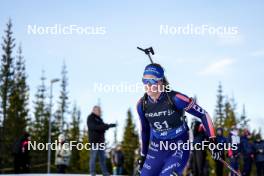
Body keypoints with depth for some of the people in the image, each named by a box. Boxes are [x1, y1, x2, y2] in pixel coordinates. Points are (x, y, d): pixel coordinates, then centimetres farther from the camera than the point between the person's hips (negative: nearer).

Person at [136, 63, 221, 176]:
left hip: (178, 149, -5)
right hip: (156, 150, 5)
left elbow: (203, 114, -12)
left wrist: (213, 141, -16)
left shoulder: (175, 99, -21)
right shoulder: (142, 105, -7)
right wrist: (143, 155, 15)